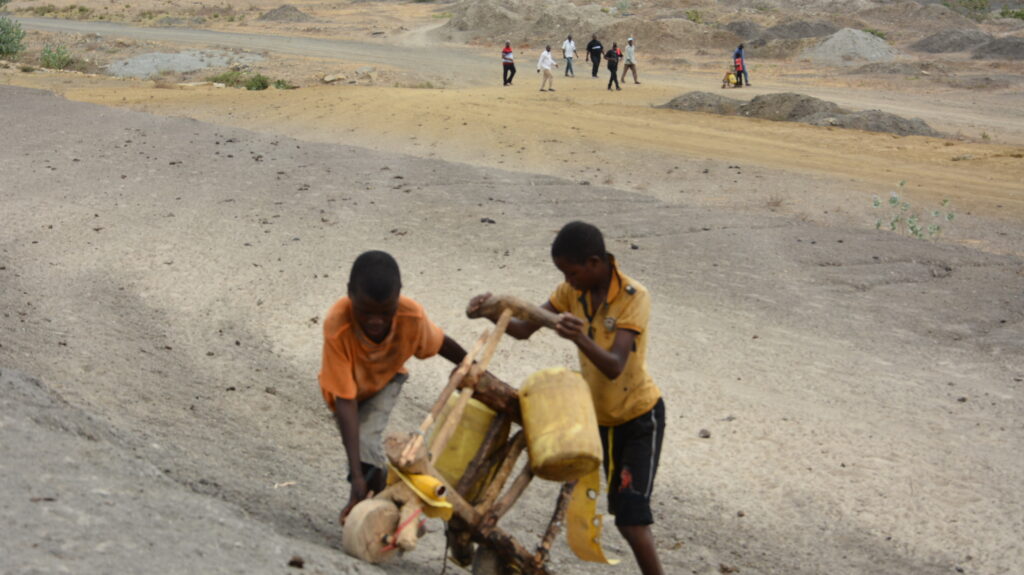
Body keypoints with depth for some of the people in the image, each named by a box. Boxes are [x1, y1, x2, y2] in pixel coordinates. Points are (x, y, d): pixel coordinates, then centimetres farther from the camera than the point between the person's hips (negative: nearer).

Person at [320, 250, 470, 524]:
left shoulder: (413, 316, -35)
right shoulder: (337, 327, -42)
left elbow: (439, 343, -11)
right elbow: (345, 401, -39)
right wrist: (357, 475, -42)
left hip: (386, 380, 0)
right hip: (348, 387, 0)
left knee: (365, 440, -21)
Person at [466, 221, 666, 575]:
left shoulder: (633, 297, -23)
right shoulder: (573, 291, -4)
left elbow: (614, 366, -33)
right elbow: (524, 330, -5)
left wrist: (580, 338, -51)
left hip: (639, 416, -6)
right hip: (595, 413, 6)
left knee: (631, 520, -11)